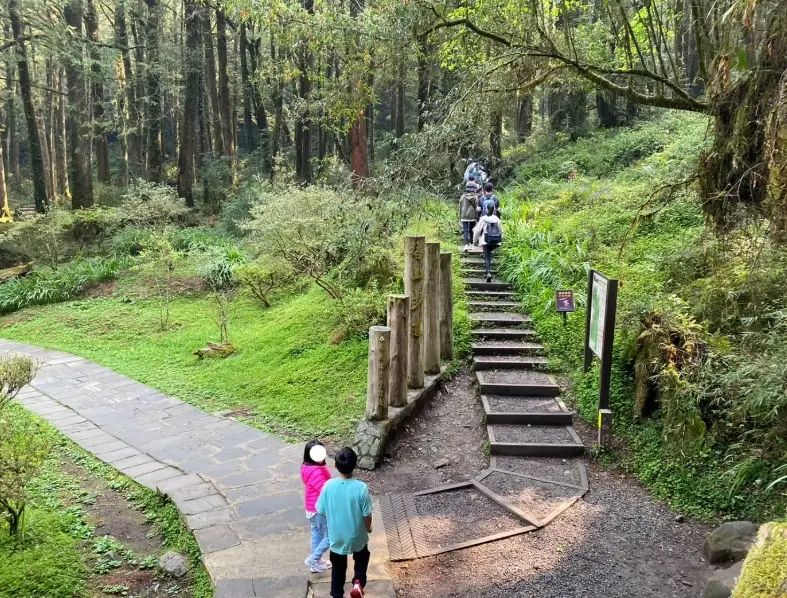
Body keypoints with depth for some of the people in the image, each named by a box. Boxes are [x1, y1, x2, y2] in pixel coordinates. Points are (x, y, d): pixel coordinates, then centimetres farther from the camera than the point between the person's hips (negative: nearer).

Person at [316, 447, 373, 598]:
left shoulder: (329, 486, -20)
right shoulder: (361, 488, -26)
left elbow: (321, 511, -7)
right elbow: (367, 515, -17)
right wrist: (368, 528, 5)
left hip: (336, 536, 2)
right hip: (357, 535, -1)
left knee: (338, 567, 24)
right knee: (362, 557, 29)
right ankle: (358, 582, 11)